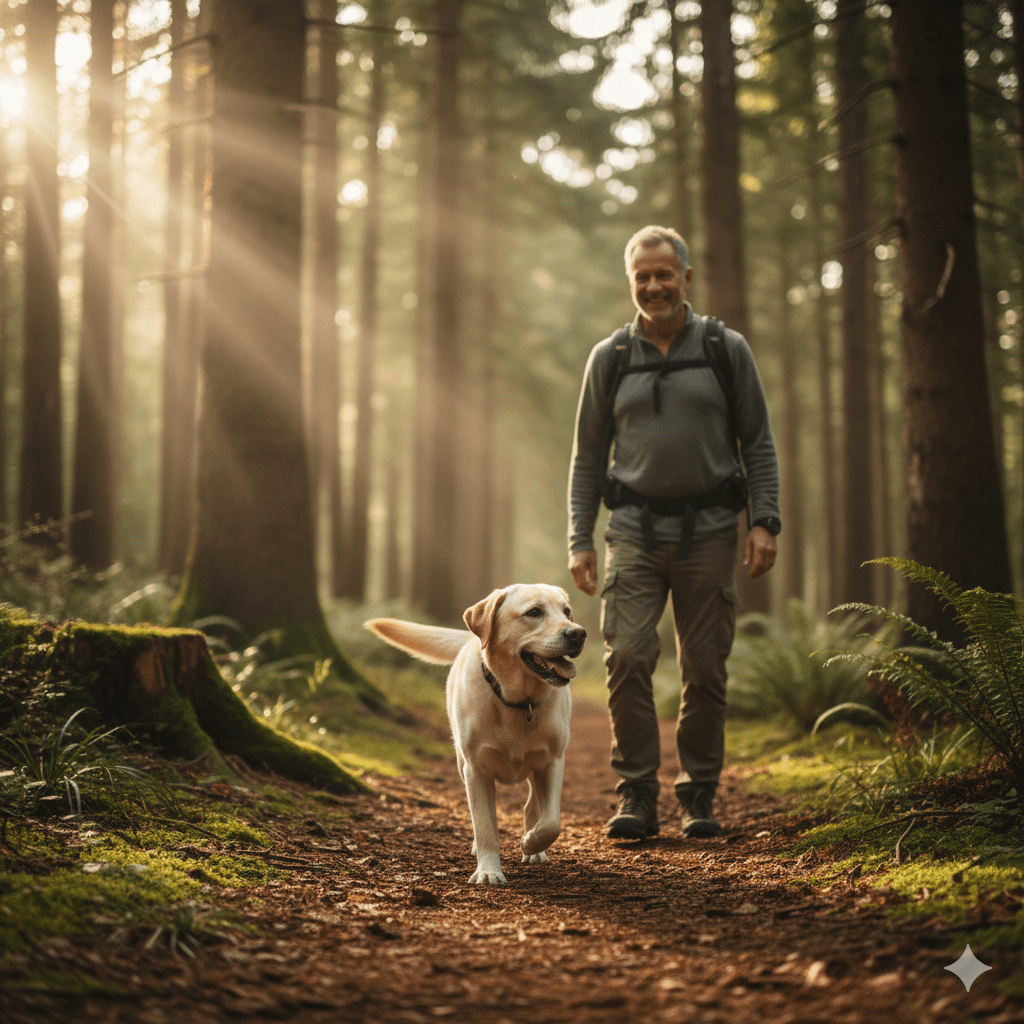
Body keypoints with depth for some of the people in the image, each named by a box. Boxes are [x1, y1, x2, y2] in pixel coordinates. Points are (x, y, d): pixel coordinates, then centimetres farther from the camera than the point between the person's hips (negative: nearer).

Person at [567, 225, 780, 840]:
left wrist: (765, 522, -5)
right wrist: (580, 540, 4)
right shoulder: (609, 358, 9)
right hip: (635, 531, 1)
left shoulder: (726, 350, 6)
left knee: (706, 670, 2)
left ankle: (700, 796, 16)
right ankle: (637, 796, -3)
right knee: (627, 657, -13)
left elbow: (759, 444, 6)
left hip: (708, 533, 0)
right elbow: (588, 457, 12)